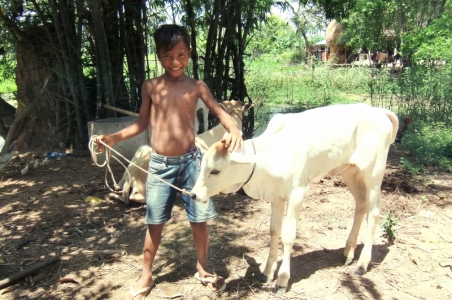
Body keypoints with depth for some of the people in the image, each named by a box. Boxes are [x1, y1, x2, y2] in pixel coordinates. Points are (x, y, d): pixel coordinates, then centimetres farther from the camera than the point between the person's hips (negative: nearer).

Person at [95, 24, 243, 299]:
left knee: (199, 219, 9)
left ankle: (203, 269, 33)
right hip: (159, 164, 1)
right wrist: (114, 138, 1)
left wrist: (234, 130, -25)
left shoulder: (196, 87, 1)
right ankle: (146, 276, 30)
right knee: (155, 223, 10)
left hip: (191, 161, 0)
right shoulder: (150, 87, 4)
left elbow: (220, 112, -5)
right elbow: (142, 123, 12)